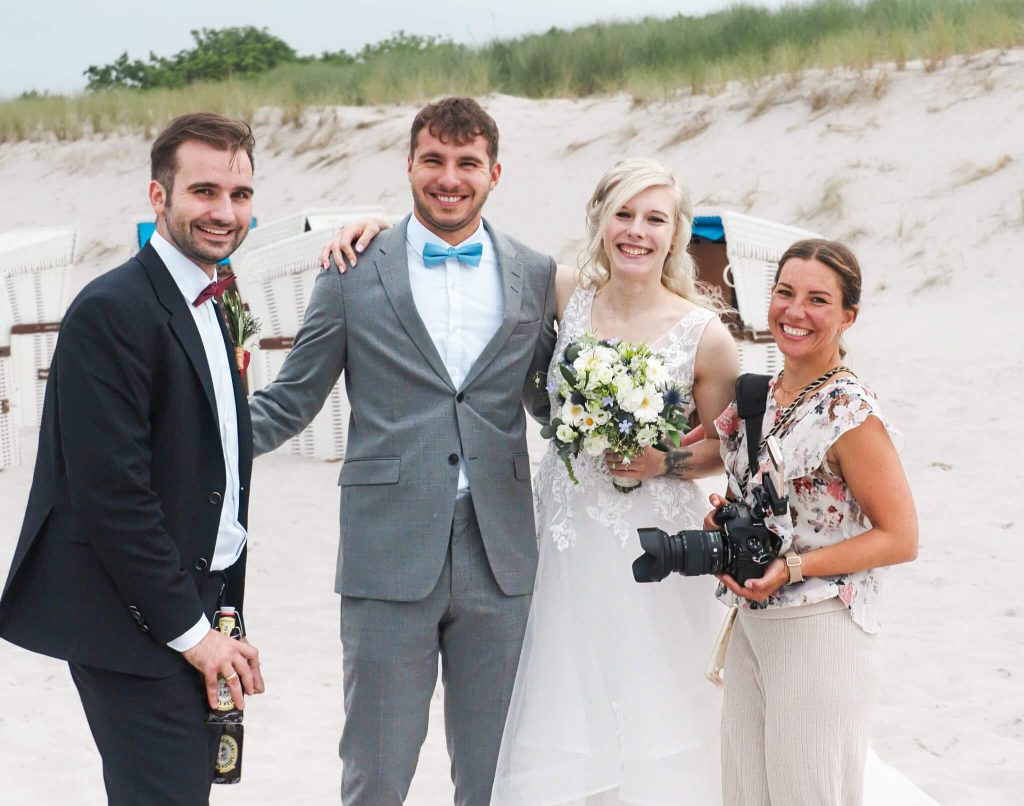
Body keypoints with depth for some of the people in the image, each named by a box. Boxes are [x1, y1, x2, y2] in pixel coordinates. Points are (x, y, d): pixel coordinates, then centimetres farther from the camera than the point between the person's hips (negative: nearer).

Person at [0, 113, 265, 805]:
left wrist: (222, 618, 12)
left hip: (194, 611, 9)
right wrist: (191, 631, -15)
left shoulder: (209, 307, 15)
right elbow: (112, 494, -20)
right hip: (135, 627, -9)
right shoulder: (111, 312, -15)